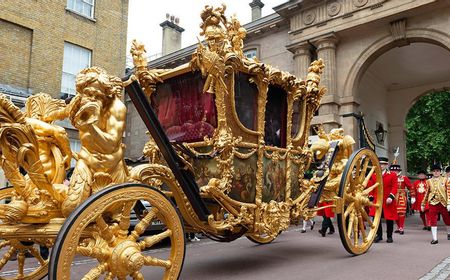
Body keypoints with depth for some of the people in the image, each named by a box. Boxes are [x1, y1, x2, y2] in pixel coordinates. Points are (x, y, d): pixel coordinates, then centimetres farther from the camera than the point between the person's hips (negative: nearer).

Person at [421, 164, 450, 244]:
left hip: (443, 203, 0)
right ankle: (434, 238, 2)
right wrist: (423, 204, 11)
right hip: (433, 204, 0)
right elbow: (426, 193, 9)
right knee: (433, 221, -4)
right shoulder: (429, 181, 4)